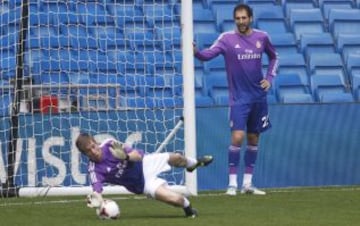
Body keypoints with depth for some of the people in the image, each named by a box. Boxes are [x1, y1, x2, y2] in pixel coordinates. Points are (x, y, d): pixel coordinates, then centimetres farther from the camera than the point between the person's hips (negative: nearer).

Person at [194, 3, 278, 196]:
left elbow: (273, 57, 20)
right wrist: (196, 52, -43)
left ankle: (247, 183, 19)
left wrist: (269, 78, 7)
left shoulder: (261, 37, 2)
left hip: (258, 97, 4)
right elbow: (208, 54, -22)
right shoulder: (227, 38, -8)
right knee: (237, 137, -15)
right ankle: (232, 183, -7)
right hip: (239, 98, -4)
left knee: (253, 140, 10)